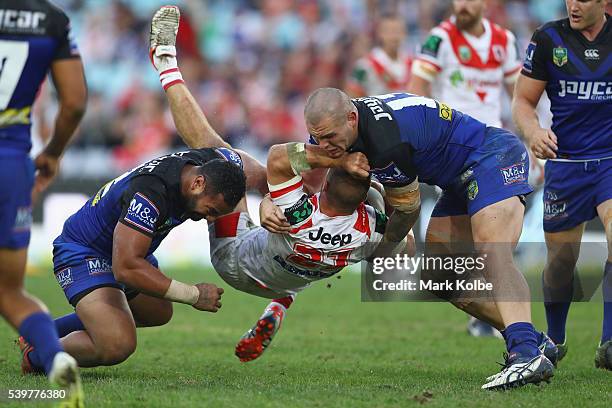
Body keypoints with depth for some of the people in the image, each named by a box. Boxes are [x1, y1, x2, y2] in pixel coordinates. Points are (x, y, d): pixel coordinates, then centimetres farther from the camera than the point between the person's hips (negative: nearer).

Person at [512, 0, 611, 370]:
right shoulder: (549, 39, -1)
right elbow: (523, 101, 4)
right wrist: (533, 131, -16)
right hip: (565, 164, 1)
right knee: (561, 257, 7)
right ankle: (554, 341, 32)